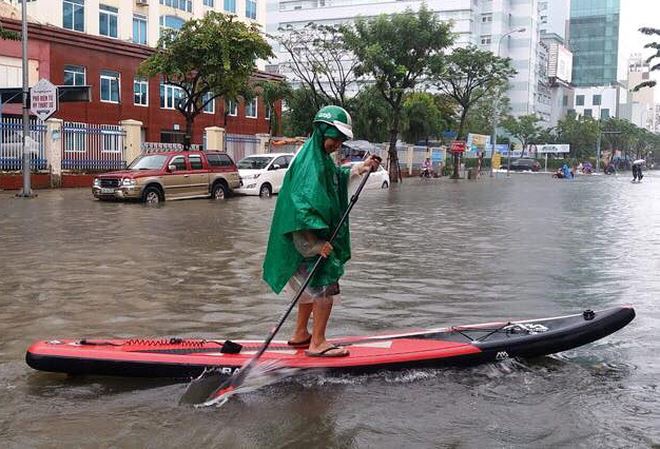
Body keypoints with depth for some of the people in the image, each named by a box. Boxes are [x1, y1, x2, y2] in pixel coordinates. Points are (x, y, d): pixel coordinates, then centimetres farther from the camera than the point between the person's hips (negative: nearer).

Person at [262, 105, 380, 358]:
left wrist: (361, 168, 25)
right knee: (327, 287, -6)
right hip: (309, 241, -11)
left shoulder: (322, 157, 12)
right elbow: (303, 204, -28)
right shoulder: (310, 161, -20)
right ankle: (317, 343, 2)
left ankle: (300, 335, 31)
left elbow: (336, 178, 36)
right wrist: (318, 242, -29)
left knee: (314, 286, 19)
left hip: (317, 236, 11)